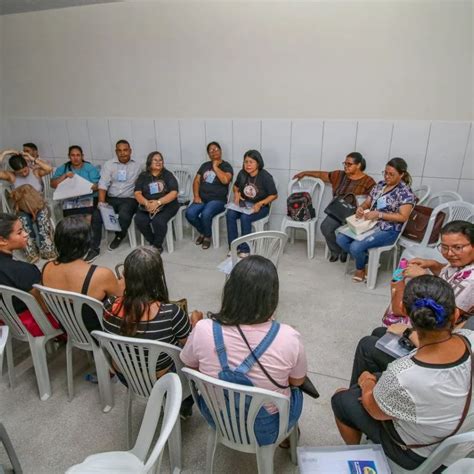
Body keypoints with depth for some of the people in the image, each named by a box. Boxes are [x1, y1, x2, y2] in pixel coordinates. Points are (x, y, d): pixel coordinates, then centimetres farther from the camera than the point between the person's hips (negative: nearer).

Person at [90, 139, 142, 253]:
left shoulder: (137, 166, 7)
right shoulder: (109, 164, 8)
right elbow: (103, 184, -2)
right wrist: (101, 201, -16)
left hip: (129, 199, -2)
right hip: (111, 198, 2)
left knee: (124, 215, -32)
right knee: (96, 215, -23)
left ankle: (119, 236, 1)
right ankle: (94, 247, -11)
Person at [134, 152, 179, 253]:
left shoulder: (168, 175, 3)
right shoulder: (143, 176, 11)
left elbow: (174, 193, -8)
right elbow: (137, 193, 2)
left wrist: (158, 202, -22)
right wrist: (147, 203, -20)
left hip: (167, 205, -3)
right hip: (147, 206, 3)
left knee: (158, 221, -31)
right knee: (139, 220, -26)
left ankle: (158, 245, -7)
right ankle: (152, 241, -3)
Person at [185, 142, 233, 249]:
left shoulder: (226, 166, 2)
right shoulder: (205, 165, 17)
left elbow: (225, 180, -18)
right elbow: (196, 181, 13)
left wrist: (215, 167, -9)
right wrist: (196, 196, -3)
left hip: (218, 200, -4)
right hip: (202, 199, 5)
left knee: (205, 214, -34)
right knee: (189, 213, -23)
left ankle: (207, 236, -4)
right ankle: (202, 232, 6)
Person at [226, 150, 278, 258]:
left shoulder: (265, 176, -13)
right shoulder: (242, 174, 1)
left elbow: (274, 195, -9)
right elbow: (236, 186, 21)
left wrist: (260, 204, -22)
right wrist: (236, 194, -1)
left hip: (261, 207, -5)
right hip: (244, 204, 5)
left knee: (245, 217, -33)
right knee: (229, 214, -24)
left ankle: (245, 249, -19)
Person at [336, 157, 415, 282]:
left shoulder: (405, 192, -10)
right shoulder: (380, 184, 10)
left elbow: (403, 217, -18)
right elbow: (367, 202, 15)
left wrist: (379, 214, -24)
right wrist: (361, 207, -10)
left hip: (387, 231, -7)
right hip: (370, 223, 8)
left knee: (356, 247, -26)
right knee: (340, 238, -9)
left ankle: (361, 267, 9)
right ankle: (367, 261, 9)